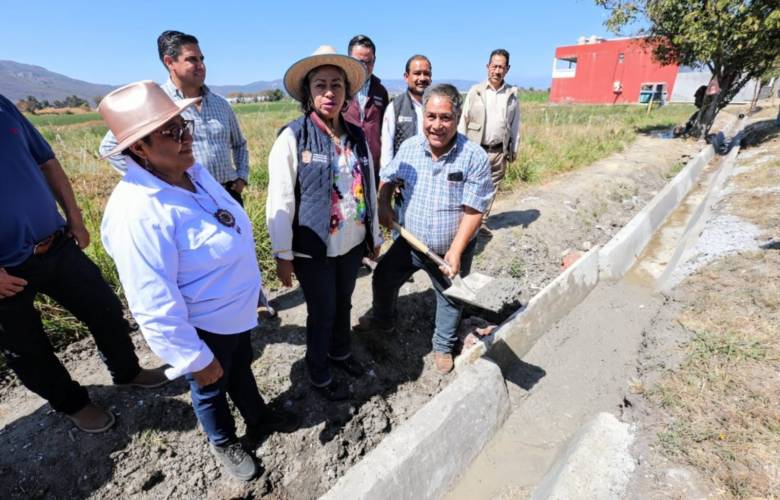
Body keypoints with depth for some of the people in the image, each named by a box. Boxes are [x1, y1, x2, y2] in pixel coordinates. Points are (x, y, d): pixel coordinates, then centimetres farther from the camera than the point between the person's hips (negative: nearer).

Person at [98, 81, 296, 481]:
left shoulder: (192, 171, -6)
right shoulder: (138, 213, -33)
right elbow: (155, 305, -29)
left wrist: (248, 289, 17)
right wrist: (195, 359, -19)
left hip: (236, 310, 7)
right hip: (203, 327, -7)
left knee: (242, 370, 30)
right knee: (211, 389, 23)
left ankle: (258, 418, 58)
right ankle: (224, 444, 52)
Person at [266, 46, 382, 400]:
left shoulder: (356, 136, 2)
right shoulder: (293, 136, -12)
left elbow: (369, 190, 8)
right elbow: (280, 201, -12)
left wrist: (374, 237, 13)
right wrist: (283, 255, -11)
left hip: (352, 244, 5)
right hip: (314, 250, -4)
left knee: (343, 303, 22)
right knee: (322, 312, 11)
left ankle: (340, 352, 51)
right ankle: (319, 373, 38)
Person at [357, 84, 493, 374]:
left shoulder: (474, 157, -21)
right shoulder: (409, 147, -9)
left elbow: (473, 211, -22)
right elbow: (389, 178, 10)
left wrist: (455, 251, -28)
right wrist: (383, 204, -8)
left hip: (451, 249, -3)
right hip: (410, 242, 3)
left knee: (450, 299, 17)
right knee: (383, 279, 18)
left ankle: (443, 346, 45)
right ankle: (383, 320, 50)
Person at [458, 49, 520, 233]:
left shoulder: (512, 94, 7)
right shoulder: (475, 91, 1)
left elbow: (515, 125, 10)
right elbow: (463, 121, 1)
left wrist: (514, 149, 7)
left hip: (499, 152, 3)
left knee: (491, 188, 9)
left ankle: (482, 221, 21)